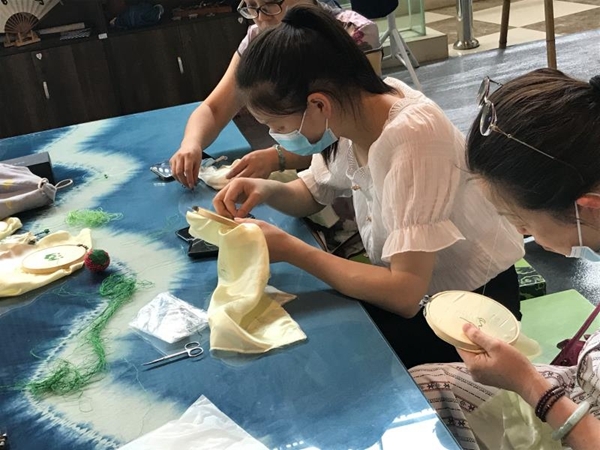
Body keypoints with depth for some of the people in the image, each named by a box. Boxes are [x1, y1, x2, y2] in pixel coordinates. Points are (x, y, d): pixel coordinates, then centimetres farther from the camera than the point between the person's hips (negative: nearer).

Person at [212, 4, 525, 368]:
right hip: (408, 285, 7)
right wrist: (269, 191, -12)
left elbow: (404, 295, -33)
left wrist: (288, 249, -27)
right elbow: (312, 195, 10)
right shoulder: (349, 111, -9)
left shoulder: (411, 137, -32)